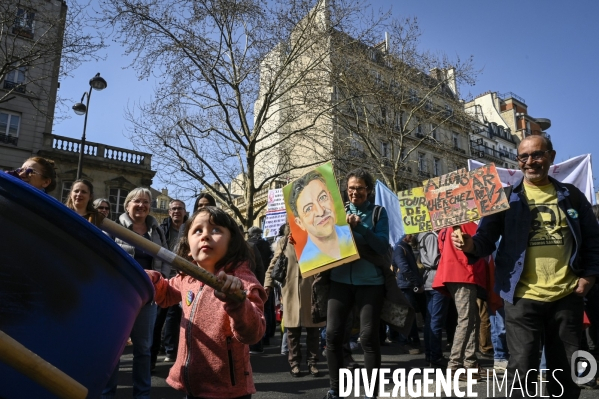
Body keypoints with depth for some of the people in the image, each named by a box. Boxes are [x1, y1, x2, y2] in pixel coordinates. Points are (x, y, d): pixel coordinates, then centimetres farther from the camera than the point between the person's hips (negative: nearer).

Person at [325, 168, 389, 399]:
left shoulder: (378, 212, 4)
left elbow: (383, 246, -7)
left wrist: (359, 226, -18)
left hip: (370, 281, -2)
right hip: (340, 279, 3)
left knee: (368, 336, 0)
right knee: (333, 333, 1)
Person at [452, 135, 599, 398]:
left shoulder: (571, 195, 7)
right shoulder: (506, 198, 0)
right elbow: (487, 239, -6)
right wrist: (471, 245, -28)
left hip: (567, 296, 3)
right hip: (523, 297, -2)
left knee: (566, 369, 15)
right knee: (522, 368, -1)